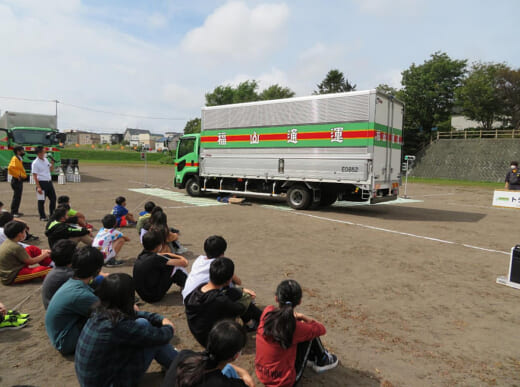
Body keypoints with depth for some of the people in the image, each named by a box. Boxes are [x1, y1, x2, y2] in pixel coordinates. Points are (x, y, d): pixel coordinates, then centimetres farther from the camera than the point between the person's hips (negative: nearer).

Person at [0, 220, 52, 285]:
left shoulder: (7, 242, 3)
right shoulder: (16, 247, -24)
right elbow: (31, 262, -13)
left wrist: (41, 252, 11)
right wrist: (44, 255, 3)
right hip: (11, 278, -10)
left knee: (32, 249, 6)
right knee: (43, 270, -26)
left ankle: (52, 263, 7)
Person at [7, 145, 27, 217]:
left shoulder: (19, 159, 16)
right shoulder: (15, 159, -13)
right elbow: (10, 168, -27)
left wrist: (23, 175, 14)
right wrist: (17, 176, -21)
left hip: (19, 180, 10)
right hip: (16, 180, -10)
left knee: (18, 196, 14)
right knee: (16, 196, -8)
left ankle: (16, 211, 22)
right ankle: (13, 212, -4)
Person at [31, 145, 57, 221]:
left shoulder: (46, 160, 9)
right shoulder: (35, 163, -12)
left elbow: (51, 170, 21)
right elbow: (34, 176, -13)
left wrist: (52, 163, 2)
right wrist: (38, 187, -18)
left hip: (49, 182, 7)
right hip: (42, 183, -7)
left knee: (53, 198, 11)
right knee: (41, 201, 3)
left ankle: (52, 214, 23)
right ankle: (42, 216, 13)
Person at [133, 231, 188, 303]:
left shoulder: (142, 255, 0)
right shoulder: (155, 258, -23)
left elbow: (165, 255, 17)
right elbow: (184, 263, -19)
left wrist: (181, 257, 11)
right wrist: (183, 259, 4)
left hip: (143, 295, 8)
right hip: (154, 297, -8)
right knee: (176, 267, -8)